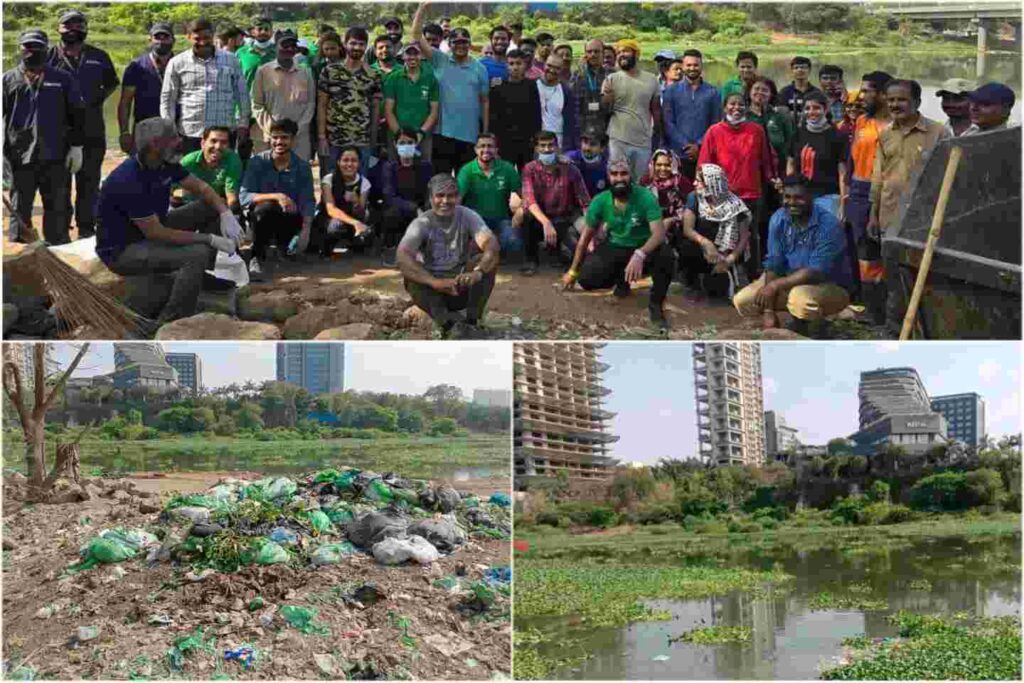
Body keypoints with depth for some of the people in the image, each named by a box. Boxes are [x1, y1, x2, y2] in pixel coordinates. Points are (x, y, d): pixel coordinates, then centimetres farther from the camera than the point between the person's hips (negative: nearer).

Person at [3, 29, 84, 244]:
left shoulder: (62, 80, 8)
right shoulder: (8, 80, 7)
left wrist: (76, 146, 2)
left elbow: (77, 115, 9)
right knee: (19, 211, 4)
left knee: (57, 210, 7)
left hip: (55, 158, 0)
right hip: (20, 157, 0)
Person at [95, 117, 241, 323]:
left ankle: (203, 274, 12)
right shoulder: (129, 181, -30)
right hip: (121, 250, -9)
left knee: (211, 208, 3)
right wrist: (209, 238, -24)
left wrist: (226, 213, -14)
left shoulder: (165, 163, -4)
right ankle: (169, 323, -21)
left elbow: (200, 187, 6)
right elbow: (156, 234, -28)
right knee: (197, 254, -30)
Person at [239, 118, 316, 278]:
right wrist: (276, 196, -30)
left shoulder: (302, 167, -2)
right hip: (261, 217, -3)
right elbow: (244, 197, -18)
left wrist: (305, 231, -23)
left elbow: (307, 202, -8)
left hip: (289, 219, 3)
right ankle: (257, 257, -19)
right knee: (265, 207, -37)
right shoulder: (257, 162, -8)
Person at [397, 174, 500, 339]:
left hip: (463, 285, 1)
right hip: (434, 290, -1)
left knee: (490, 259, -24)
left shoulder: (467, 216, -9)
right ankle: (450, 325, -46)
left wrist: (477, 272, -49)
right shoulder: (422, 223, -13)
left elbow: (491, 244, -27)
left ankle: (471, 323, -27)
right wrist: (434, 282, -47)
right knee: (411, 278, -31)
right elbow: (402, 257, -31)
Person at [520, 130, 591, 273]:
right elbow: (529, 200, -24)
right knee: (524, 215, -32)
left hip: (564, 222, 1)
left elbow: (585, 203, -10)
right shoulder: (530, 169, -9)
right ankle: (531, 258, -9)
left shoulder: (570, 169, -9)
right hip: (540, 221, 0)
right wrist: (546, 223, -40)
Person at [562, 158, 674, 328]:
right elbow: (586, 237, 4)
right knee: (586, 278, -22)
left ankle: (655, 304, -12)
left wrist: (640, 255, -49)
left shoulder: (645, 197, -20)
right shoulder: (600, 201, -9)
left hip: (643, 250, -3)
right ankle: (621, 278, 13)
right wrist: (573, 271, 11)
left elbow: (659, 233, -30)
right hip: (613, 250, 3)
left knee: (665, 255, -36)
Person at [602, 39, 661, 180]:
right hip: (618, 141, -2)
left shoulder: (651, 79, 7)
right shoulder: (611, 79, 0)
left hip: (644, 142, 2)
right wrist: (607, 97, -23)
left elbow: (656, 109, 13)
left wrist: (658, 132, 14)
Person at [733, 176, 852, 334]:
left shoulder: (828, 224, -25)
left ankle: (801, 327, -3)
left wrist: (775, 285, -27)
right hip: (790, 280, 6)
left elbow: (817, 272, -29)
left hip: (830, 285, -6)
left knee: (800, 298, -40)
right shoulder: (778, 219, -7)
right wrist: (768, 311, -15)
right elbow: (774, 263, -8)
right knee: (742, 301, -9)